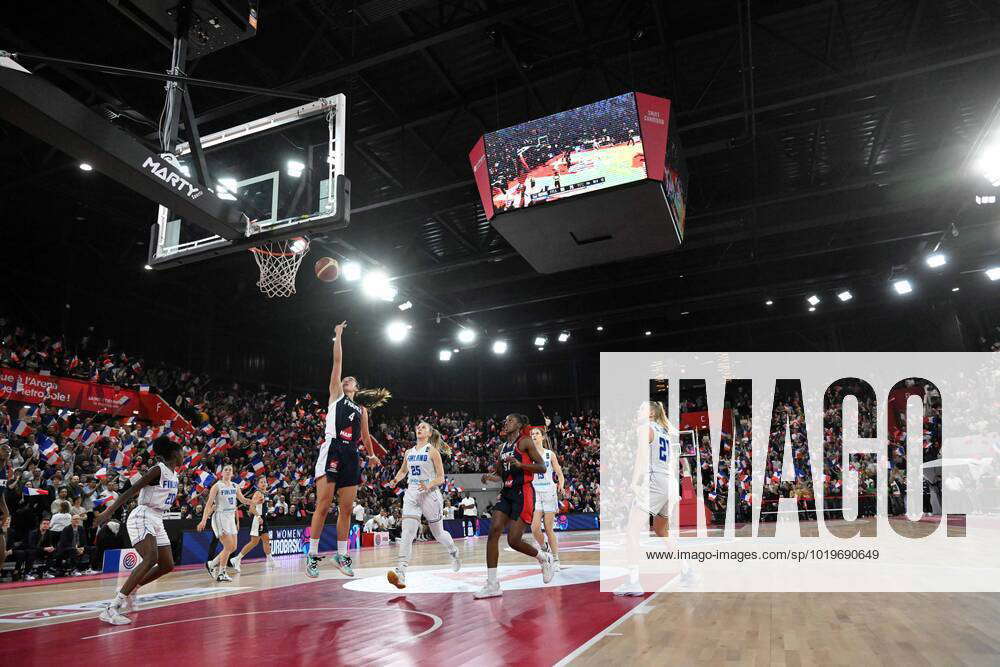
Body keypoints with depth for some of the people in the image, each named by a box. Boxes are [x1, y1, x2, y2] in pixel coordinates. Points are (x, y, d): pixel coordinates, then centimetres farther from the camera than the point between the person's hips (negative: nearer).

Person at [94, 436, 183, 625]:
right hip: (142, 517, -9)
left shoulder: (173, 473, 13)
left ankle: (130, 591, 26)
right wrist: (109, 511, -24)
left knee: (168, 565, 8)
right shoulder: (158, 469, -13)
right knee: (151, 558, -29)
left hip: (157, 520, 9)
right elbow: (131, 491, -18)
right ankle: (112, 608, -29)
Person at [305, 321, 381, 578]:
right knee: (323, 505, -10)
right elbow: (337, 361, 10)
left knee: (346, 509, 5)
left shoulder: (361, 410, 25)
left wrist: (371, 454, 17)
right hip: (332, 450, -5)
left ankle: (341, 555, 13)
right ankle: (313, 555, -2)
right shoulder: (335, 395, 14)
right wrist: (338, 335, 12)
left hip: (351, 455, 5)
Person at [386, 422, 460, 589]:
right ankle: (400, 573, -24)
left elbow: (441, 478, -4)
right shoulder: (409, 452, 12)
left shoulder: (432, 451, -3)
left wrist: (429, 486, -23)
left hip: (429, 494, -3)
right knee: (407, 532, -15)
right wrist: (397, 479, 7)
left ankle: (454, 552, 42)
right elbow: (403, 470, 28)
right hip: (411, 494, 3)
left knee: (438, 533, 11)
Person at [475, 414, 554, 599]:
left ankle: (544, 558, 20)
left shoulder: (525, 442, -4)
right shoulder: (503, 447, 18)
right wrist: (489, 476, 4)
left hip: (523, 494, -7)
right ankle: (492, 585, -4)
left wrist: (519, 464, -23)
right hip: (506, 494, 7)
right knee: (493, 531, -8)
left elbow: (542, 467, -11)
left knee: (514, 540, -10)